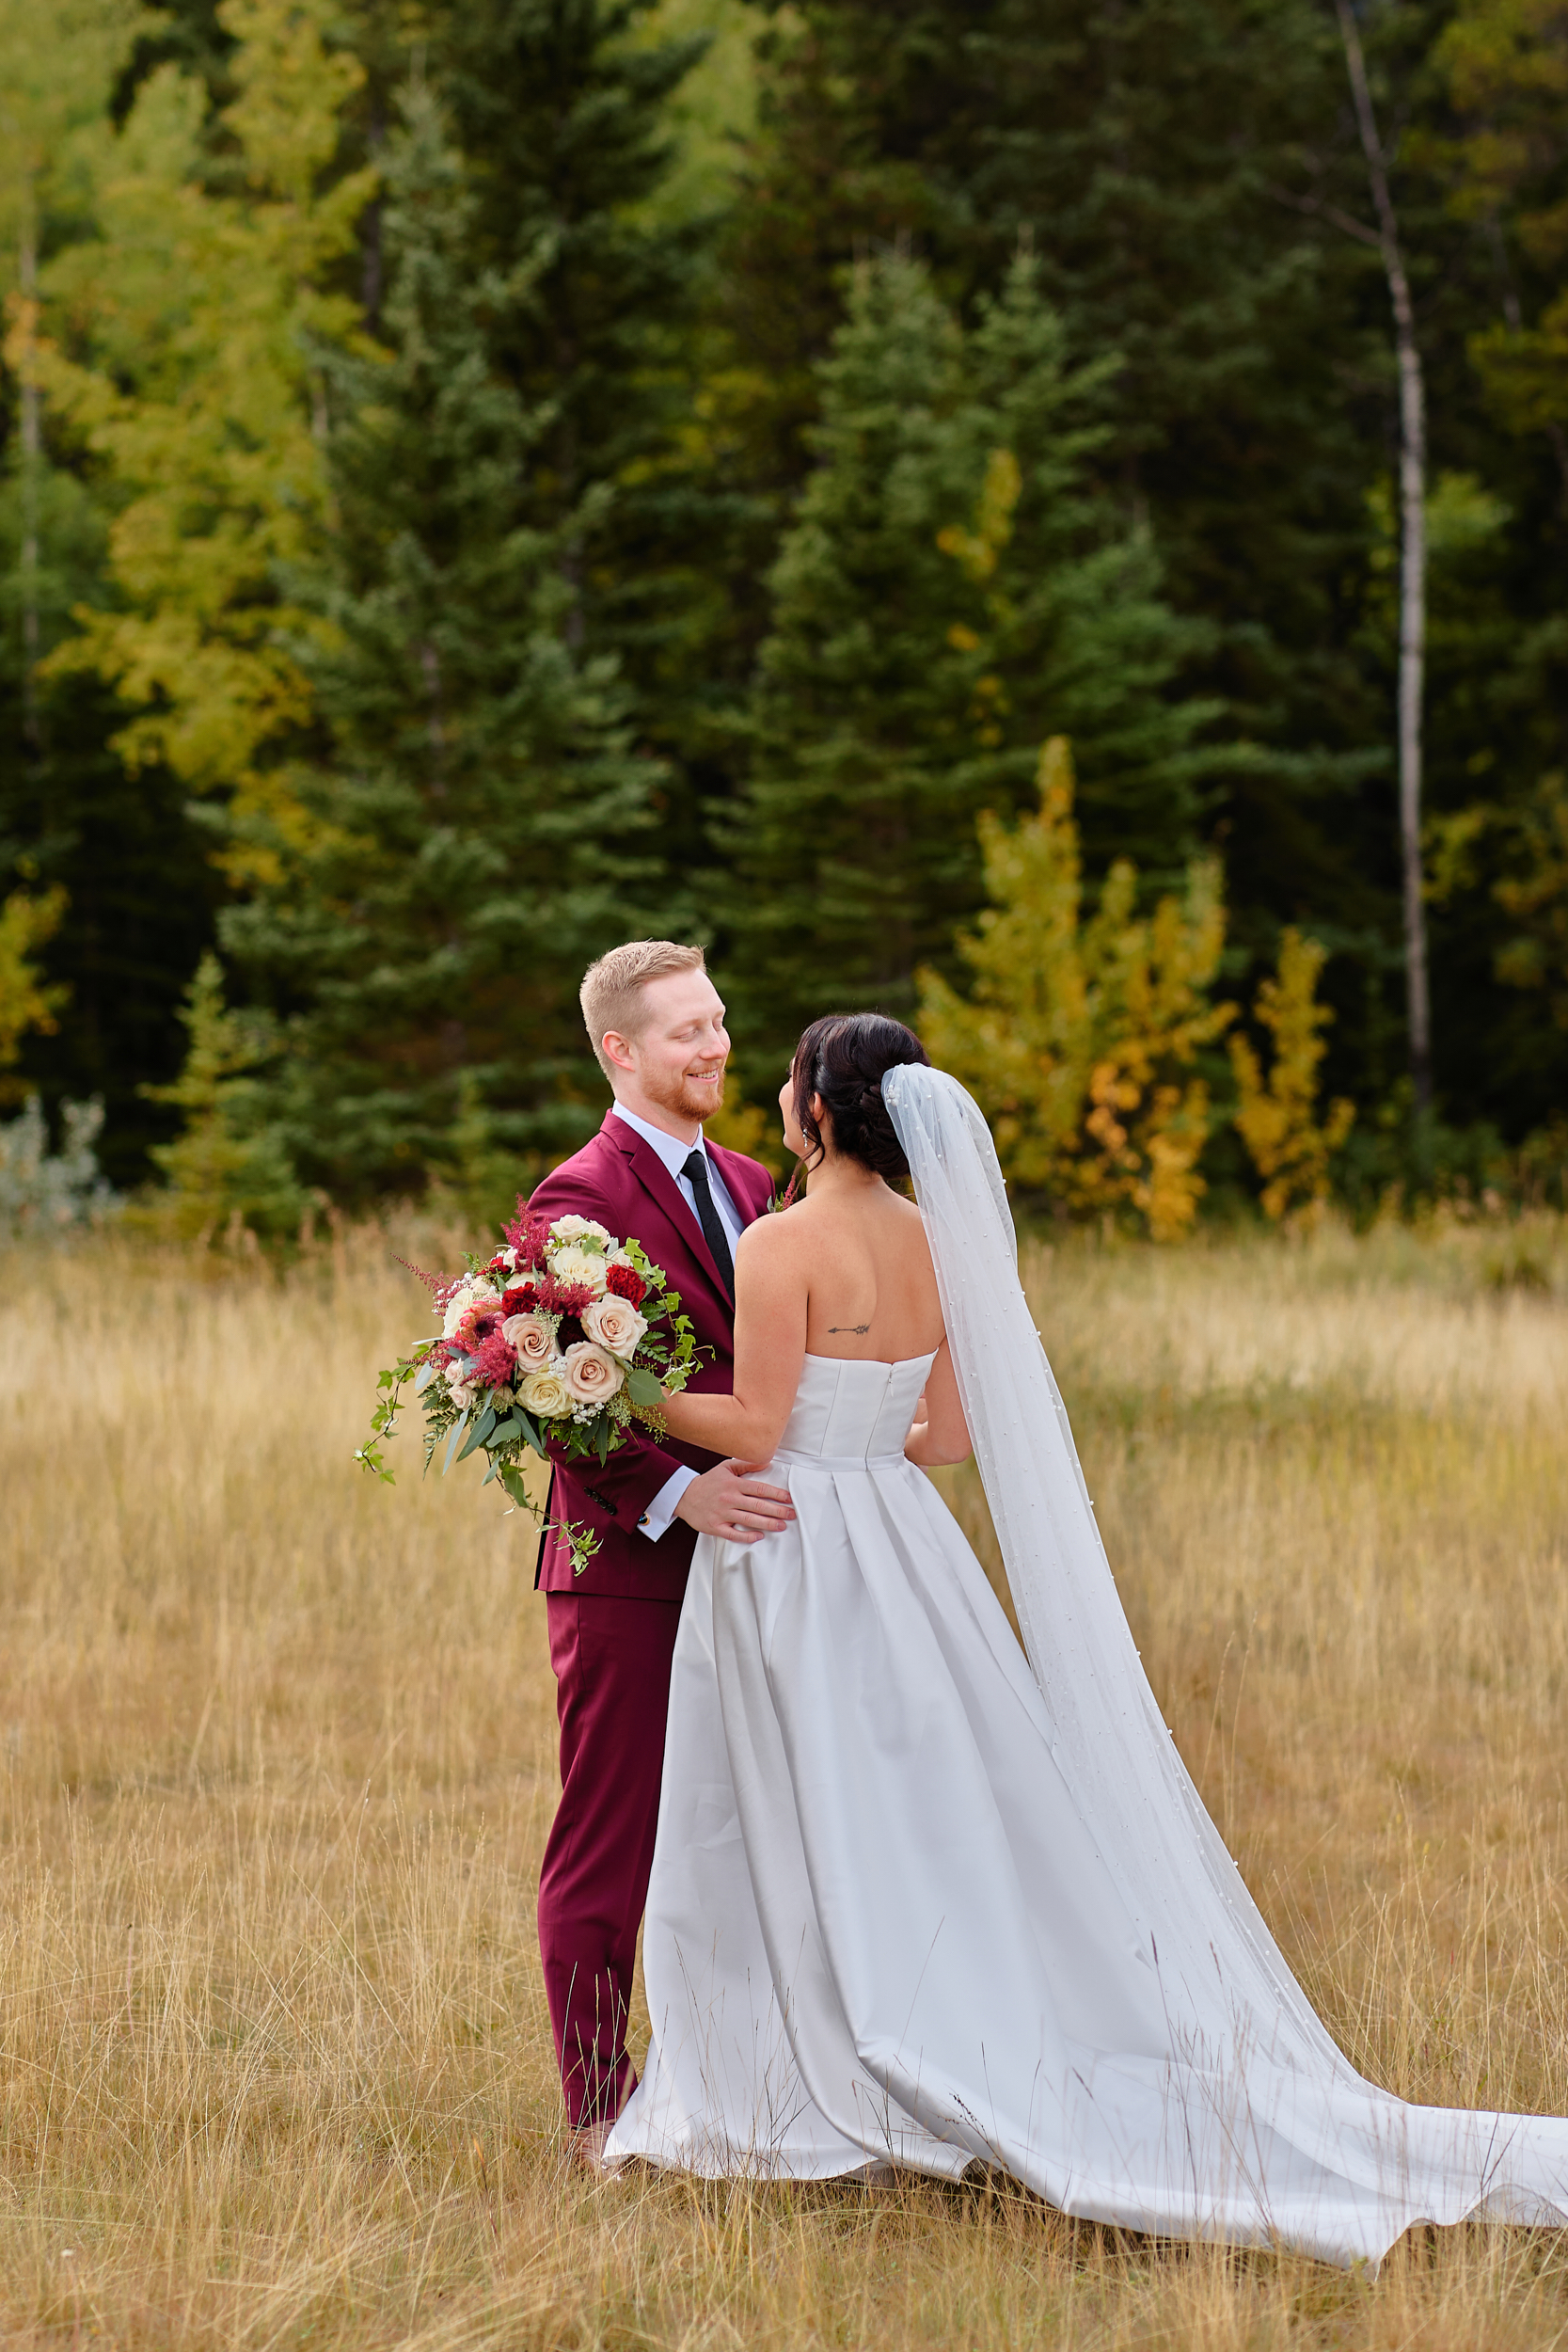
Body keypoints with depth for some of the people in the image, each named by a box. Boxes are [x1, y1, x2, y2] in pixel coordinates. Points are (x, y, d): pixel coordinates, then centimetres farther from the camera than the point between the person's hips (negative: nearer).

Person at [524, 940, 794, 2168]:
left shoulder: (746, 1187, 15)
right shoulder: (584, 1195, -10)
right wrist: (677, 1492, -27)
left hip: (738, 1550, 7)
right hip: (628, 1563, -7)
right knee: (611, 1842, 0)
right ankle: (598, 2108, 7)